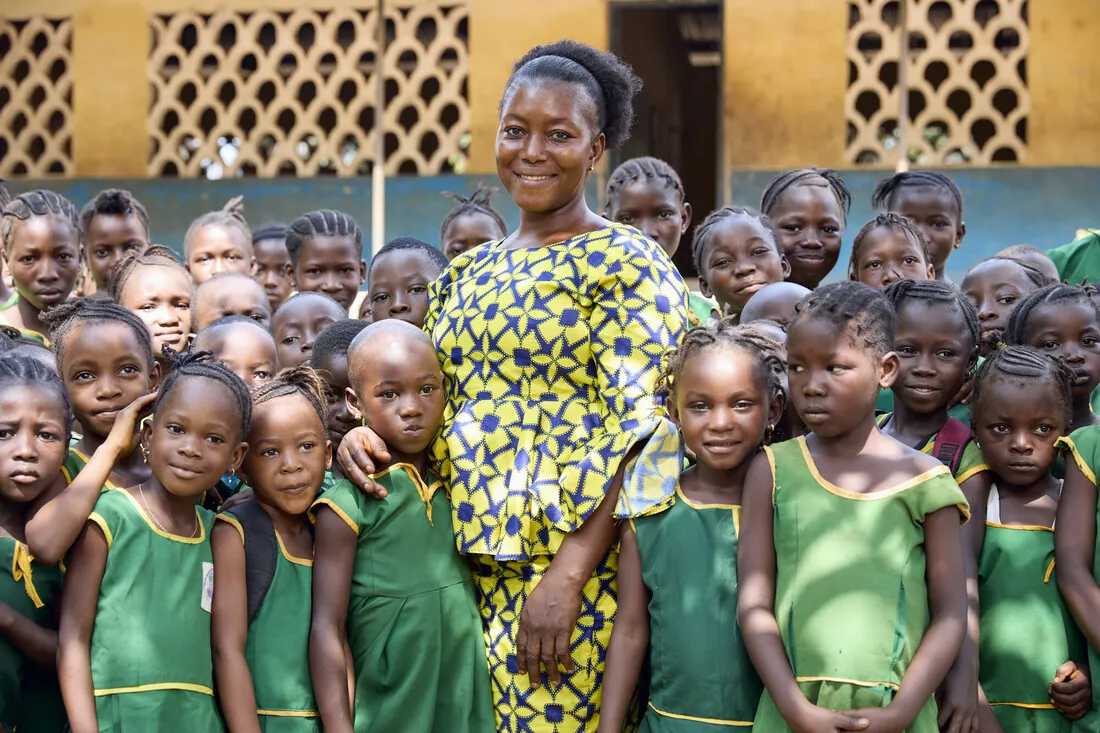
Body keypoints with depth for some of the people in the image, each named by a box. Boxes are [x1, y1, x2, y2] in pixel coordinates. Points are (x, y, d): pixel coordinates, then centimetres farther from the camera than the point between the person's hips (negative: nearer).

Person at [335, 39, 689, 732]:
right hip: (475, 565, 6)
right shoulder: (469, 273, 16)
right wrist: (370, 435, 0)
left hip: (574, 569, -6)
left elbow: (637, 432, -13)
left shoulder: (627, 264, -5)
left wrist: (567, 573, -20)